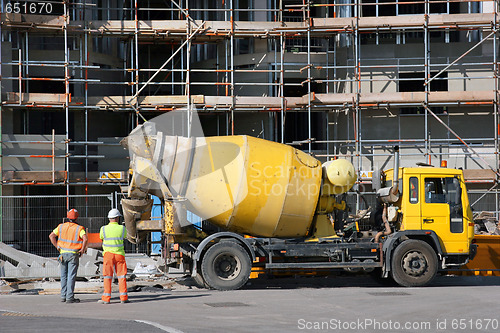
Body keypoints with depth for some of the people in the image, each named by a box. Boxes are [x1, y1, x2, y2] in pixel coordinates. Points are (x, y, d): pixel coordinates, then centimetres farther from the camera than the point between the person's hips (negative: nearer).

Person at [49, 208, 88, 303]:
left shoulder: (61, 226, 5)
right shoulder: (78, 228, -6)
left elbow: (51, 236, 0)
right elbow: (85, 239, -21)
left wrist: (57, 247, 5)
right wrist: (82, 250, -8)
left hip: (63, 253, 4)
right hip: (73, 255, -4)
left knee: (64, 276, 13)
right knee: (71, 276, -2)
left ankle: (63, 296, 15)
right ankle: (70, 297, -4)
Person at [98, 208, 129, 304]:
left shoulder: (104, 229, -5)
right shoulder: (122, 228, -3)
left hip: (108, 253, -1)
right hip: (119, 254, 1)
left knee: (107, 276, 3)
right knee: (121, 276, 6)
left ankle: (106, 298, 1)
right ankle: (123, 297, 5)